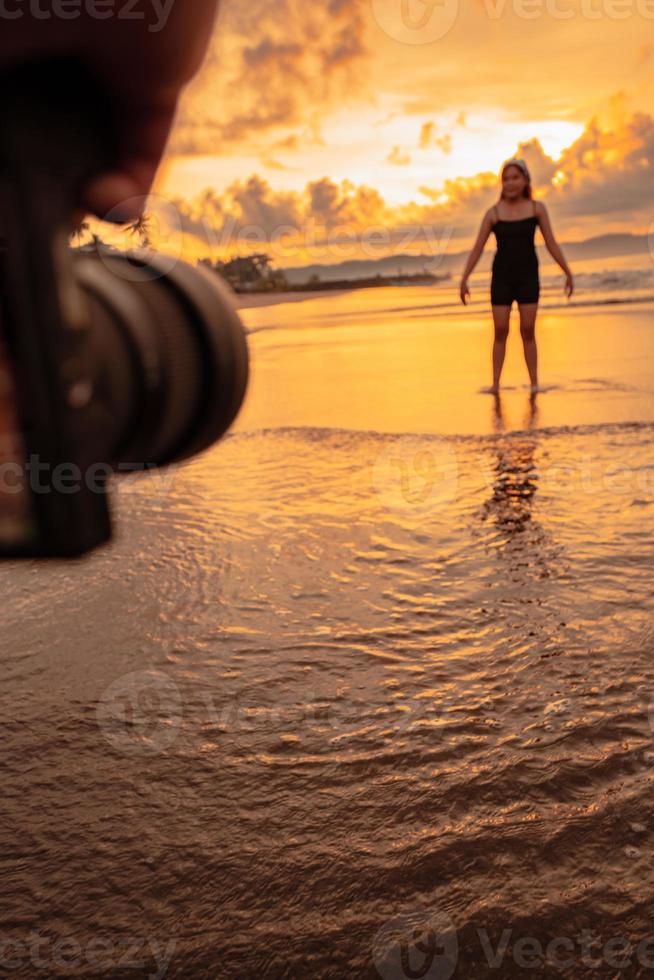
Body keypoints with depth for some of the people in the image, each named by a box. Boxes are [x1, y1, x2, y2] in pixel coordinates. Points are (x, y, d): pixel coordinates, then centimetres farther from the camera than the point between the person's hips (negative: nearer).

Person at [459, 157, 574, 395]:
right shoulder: (493, 212, -2)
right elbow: (477, 249, -1)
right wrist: (464, 281, -7)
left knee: (528, 331, -3)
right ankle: (495, 384, 2)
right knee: (500, 332, -3)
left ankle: (534, 383, 4)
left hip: (528, 277, 0)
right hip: (502, 277, 0)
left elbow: (551, 244, 1)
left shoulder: (537, 208, 0)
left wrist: (568, 273, -2)